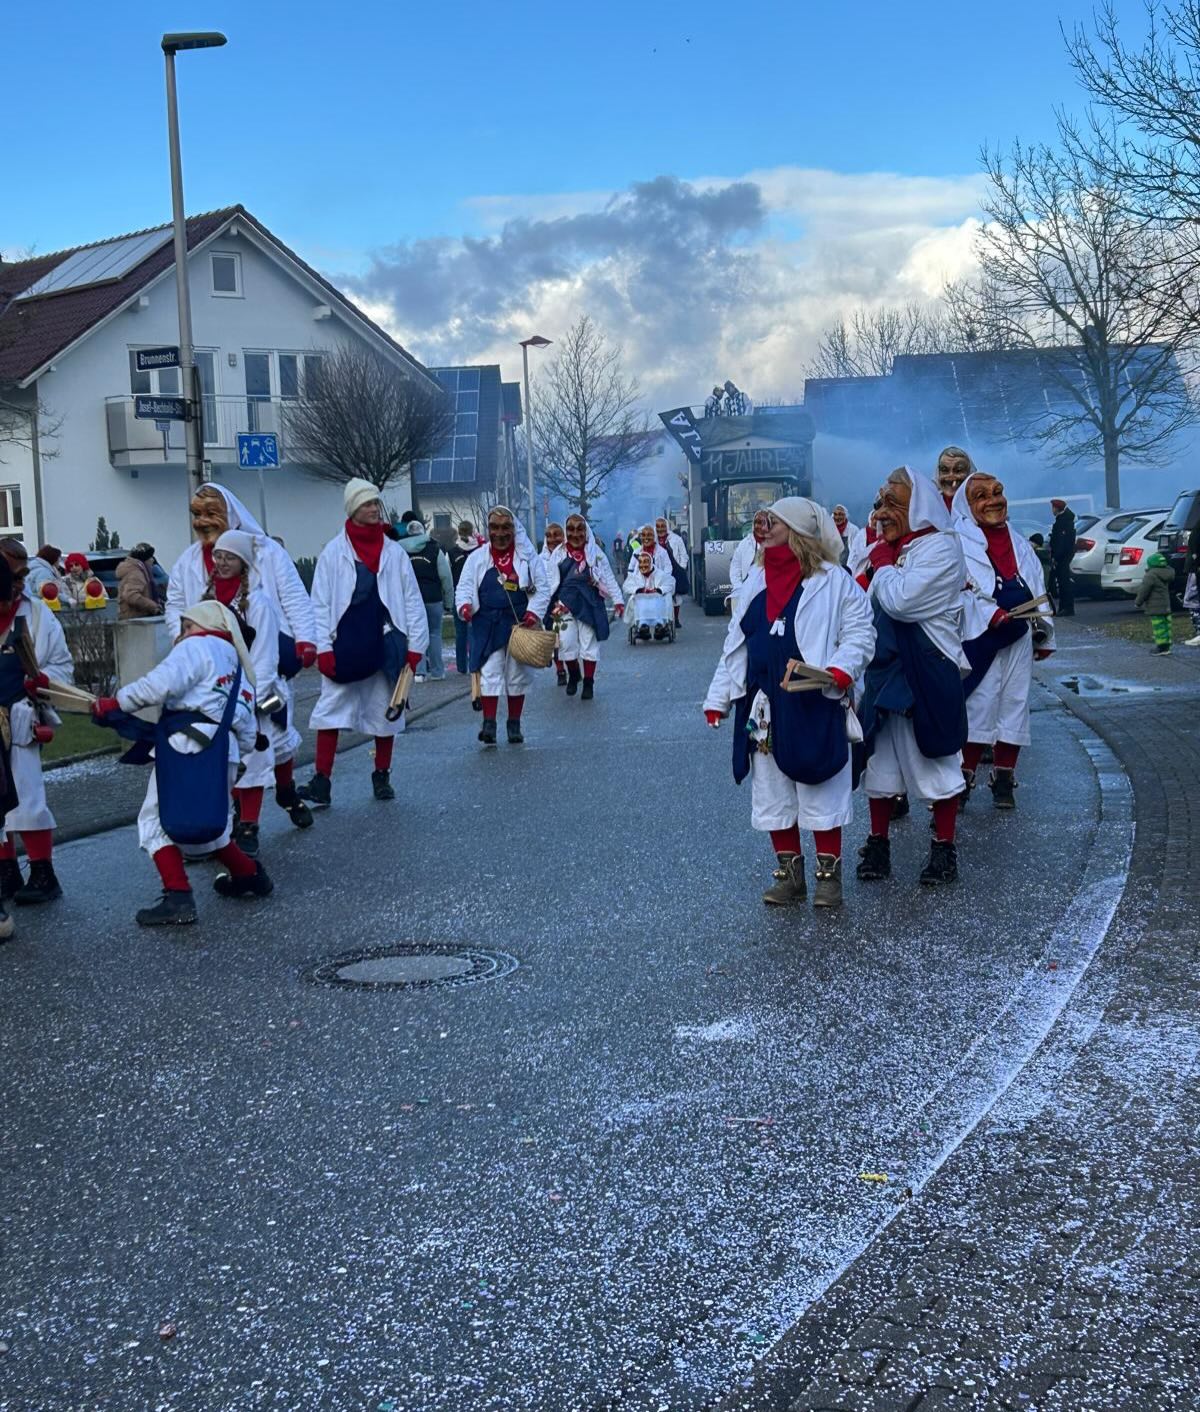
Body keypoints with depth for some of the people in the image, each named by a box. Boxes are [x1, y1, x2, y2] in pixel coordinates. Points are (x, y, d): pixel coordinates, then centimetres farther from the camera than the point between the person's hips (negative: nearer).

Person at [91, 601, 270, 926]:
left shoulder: (197, 647, 4)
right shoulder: (240, 670, 29)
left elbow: (160, 684, -12)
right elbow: (247, 736, 23)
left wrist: (115, 703, -4)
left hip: (188, 747, -8)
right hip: (225, 752, 8)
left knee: (157, 820, -2)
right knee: (209, 821, 25)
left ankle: (178, 898, -12)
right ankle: (249, 875, 32)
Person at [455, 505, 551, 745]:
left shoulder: (528, 557, 2)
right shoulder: (477, 558, 5)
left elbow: (542, 588, 2)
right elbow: (465, 587, 3)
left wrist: (533, 613, -12)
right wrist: (465, 605, -19)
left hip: (519, 624, 0)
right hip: (488, 625, 0)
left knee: (517, 675, 7)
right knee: (489, 674, -7)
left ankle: (514, 724, 18)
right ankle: (489, 723, -6)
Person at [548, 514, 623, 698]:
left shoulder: (595, 552, 2)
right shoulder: (559, 554, 3)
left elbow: (608, 578, 2)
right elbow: (551, 580, 2)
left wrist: (617, 600, -2)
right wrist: (553, 603, -7)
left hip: (589, 603, -1)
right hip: (566, 603, 1)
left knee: (589, 643, 3)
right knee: (566, 642, -2)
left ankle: (589, 682, 13)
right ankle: (573, 675, 23)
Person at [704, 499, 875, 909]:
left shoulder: (834, 581, -6)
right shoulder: (755, 581, 12)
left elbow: (859, 633, -8)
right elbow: (735, 645, 16)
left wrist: (838, 672, -25)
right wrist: (718, 697, 12)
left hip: (814, 706, -6)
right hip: (763, 706, 6)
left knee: (821, 794, 2)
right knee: (772, 796, 10)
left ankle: (828, 875, 14)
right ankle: (789, 872, 21)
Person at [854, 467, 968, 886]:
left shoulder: (939, 548, -13)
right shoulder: (887, 548, 11)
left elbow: (900, 600, -24)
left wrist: (881, 562, -12)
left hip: (927, 673, -7)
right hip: (884, 669, 8)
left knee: (936, 757, 3)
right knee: (881, 756, 13)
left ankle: (944, 847, 14)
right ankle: (878, 843, 23)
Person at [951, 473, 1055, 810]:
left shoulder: (1019, 543, 16)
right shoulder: (957, 543, -5)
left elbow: (1038, 590, 17)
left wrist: (1043, 636, 12)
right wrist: (990, 614, -21)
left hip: (1019, 639, 6)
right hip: (979, 639, -6)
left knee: (1014, 704, 7)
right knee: (978, 706, -8)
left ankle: (1004, 780, 16)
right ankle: (965, 779, 3)